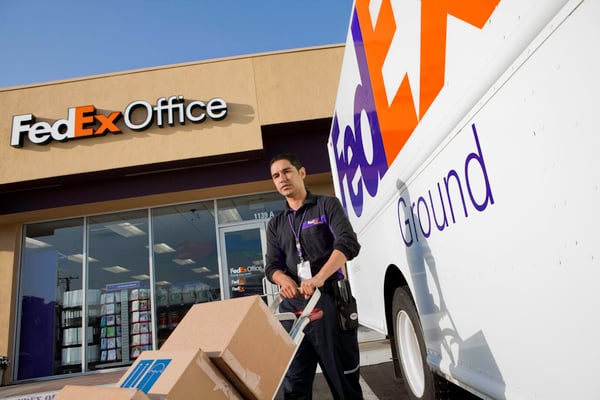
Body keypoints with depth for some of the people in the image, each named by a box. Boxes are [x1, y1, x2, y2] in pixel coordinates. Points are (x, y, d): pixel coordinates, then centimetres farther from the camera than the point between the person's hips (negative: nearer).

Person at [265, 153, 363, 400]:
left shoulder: (327, 205, 6)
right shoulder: (275, 224, 18)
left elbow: (348, 244, -10)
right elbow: (272, 266, 8)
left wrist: (319, 278, -26)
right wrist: (284, 280, -17)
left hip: (329, 299, -3)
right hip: (292, 305, 4)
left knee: (344, 378, 4)